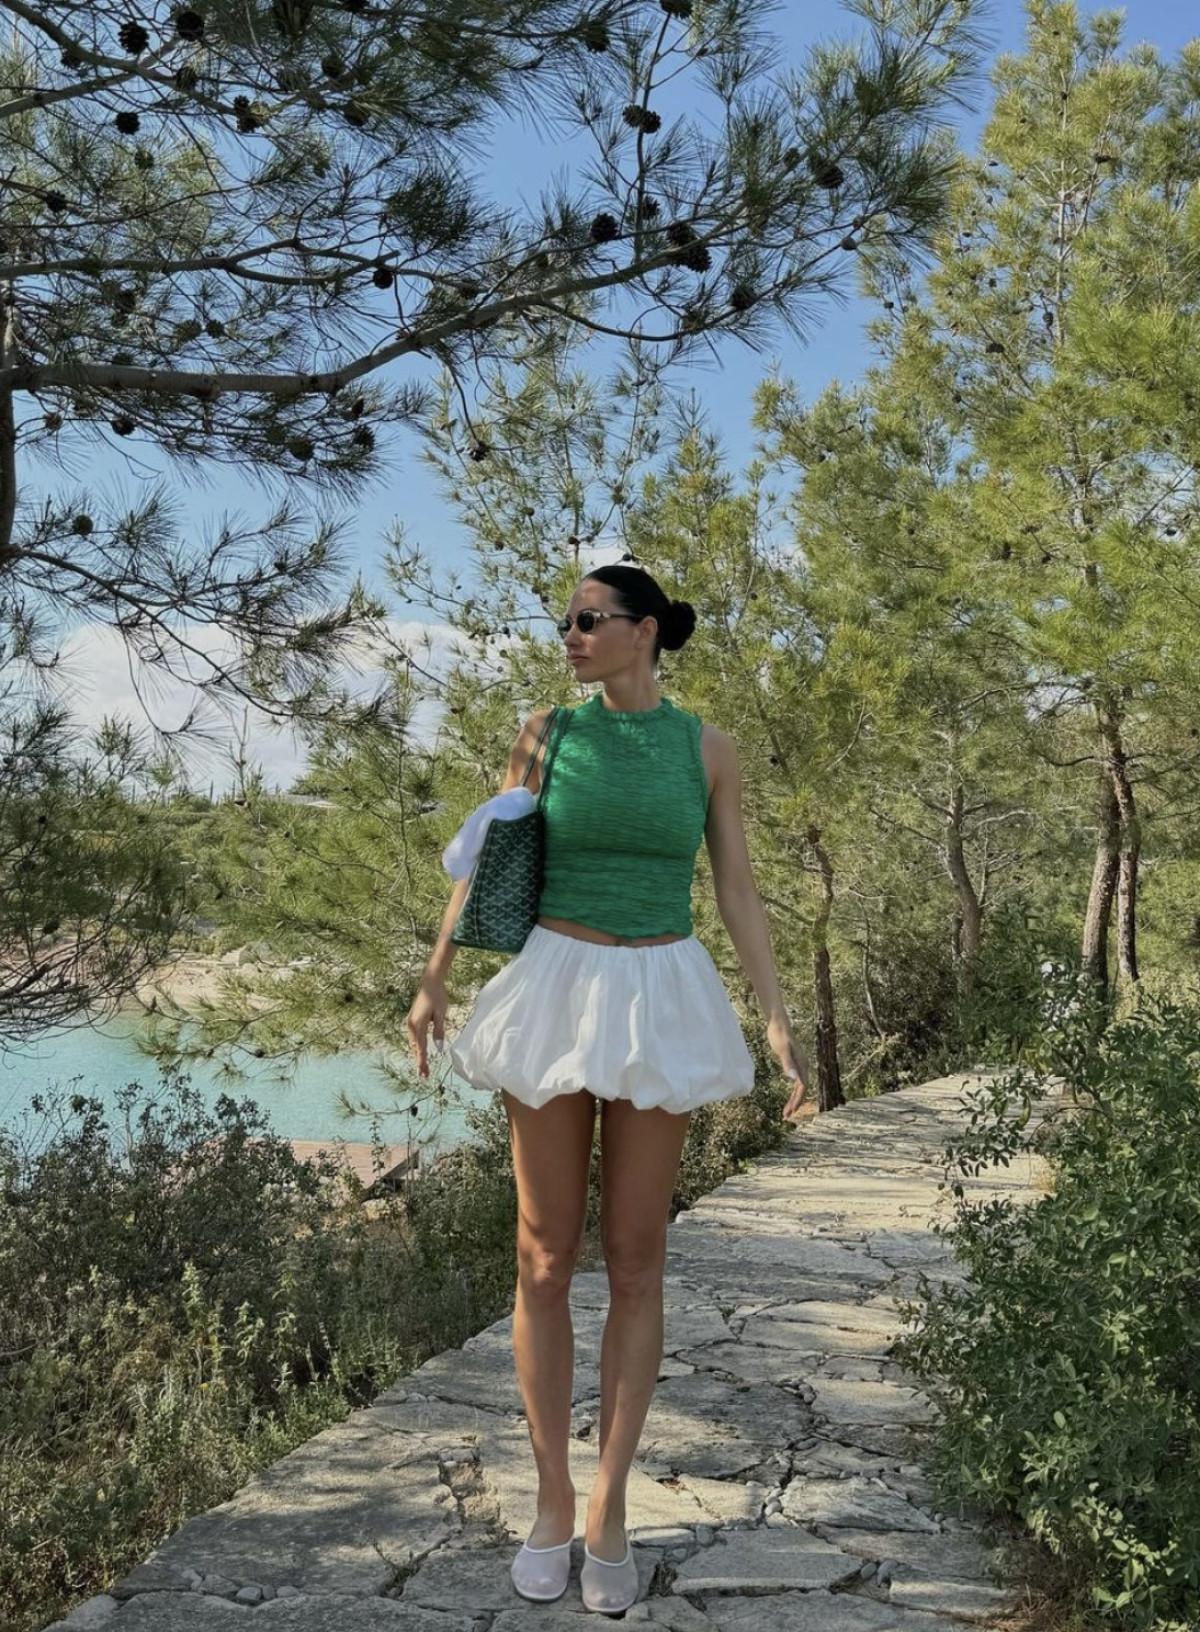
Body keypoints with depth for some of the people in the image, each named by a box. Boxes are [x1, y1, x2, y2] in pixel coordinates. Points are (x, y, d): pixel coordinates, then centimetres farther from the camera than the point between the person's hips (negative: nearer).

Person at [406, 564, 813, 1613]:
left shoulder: (707, 747, 3)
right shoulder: (546, 733, 3)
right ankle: (552, 1499, 21)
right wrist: (433, 980, 5)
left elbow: (738, 891, 3)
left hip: (659, 1005, 0)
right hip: (555, 995, 0)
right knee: (545, 1262, 4)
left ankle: (609, 1508, 19)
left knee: (635, 1264, 4)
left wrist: (779, 1016, -6)